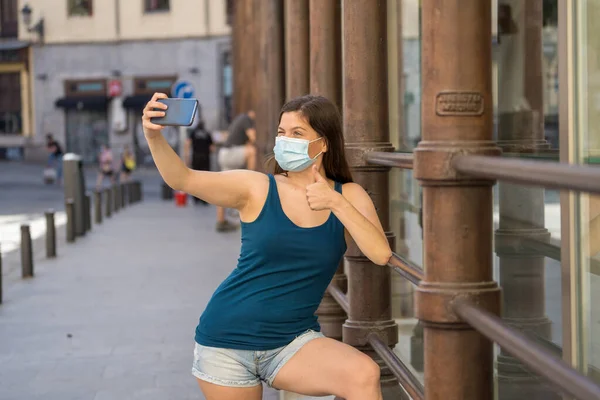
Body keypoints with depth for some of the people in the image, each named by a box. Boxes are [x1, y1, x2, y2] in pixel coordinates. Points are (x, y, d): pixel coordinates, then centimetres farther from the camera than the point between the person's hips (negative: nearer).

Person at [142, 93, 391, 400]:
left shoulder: (347, 196, -2)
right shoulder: (257, 189, -7)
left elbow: (381, 254, -16)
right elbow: (182, 179, -19)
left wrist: (336, 203, -24)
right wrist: (154, 136, -36)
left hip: (293, 341, 1)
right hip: (228, 340, 0)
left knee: (365, 374, -25)